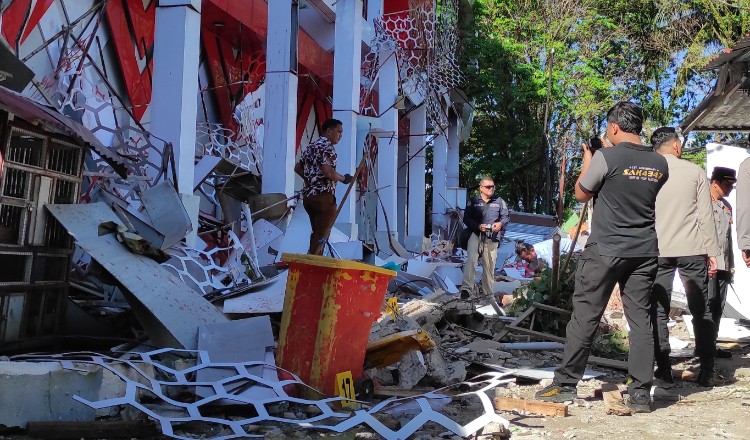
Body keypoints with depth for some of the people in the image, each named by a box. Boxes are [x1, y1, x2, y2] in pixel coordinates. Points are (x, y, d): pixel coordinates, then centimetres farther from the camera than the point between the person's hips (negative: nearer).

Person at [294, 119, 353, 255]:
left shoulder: (310, 147, 16)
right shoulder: (327, 147, -12)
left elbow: (297, 168, 22)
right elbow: (328, 172, -24)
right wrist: (344, 179, -8)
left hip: (308, 196, 9)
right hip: (323, 196, -9)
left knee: (317, 233, 18)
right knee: (321, 236, -1)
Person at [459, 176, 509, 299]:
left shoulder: (499, 201, 9)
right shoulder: (473, 201, 3)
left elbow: (505, 217, 14)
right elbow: (466, 218, 0)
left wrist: (501, 223, -9)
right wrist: (478, 226, -16)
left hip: (492, 237, 3)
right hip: (476, 234, -2)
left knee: (489, 264, 8)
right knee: (471, 259, -23)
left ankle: (488, 292, 20)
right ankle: (466, 288, -24)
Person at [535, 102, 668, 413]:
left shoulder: (606, 158, -11)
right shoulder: (659, 164, 6)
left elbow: (581, 194, 1)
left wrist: (586, 163, 17)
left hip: (605, 250, -5)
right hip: (644, 252, 5)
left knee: (585, 317, 2)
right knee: (641, 320, 7)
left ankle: (565, 384, 9)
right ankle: (640, 394, 9)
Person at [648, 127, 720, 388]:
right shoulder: (695, 172, 1)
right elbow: (705, 215, 0)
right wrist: (712, 252, 4)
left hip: (657, 251, 0)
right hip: (692, 250, 0)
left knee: (658, 311, 4)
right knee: (701, 310, 9)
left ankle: (663, 371, 1)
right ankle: (707, 371, 10)